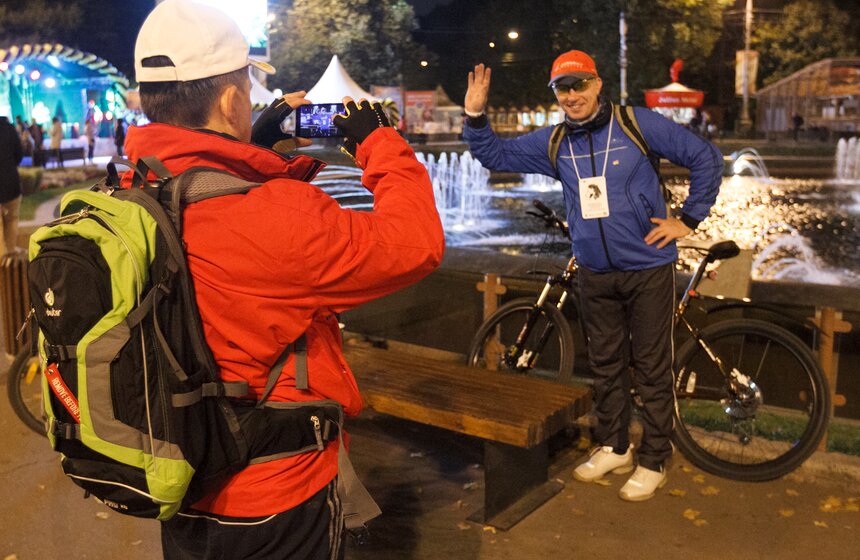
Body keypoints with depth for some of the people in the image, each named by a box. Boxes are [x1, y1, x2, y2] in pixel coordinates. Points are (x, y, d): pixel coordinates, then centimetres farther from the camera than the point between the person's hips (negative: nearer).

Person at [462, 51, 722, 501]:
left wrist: (688, 219, -5)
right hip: (595, 274, 5)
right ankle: (613, 448, 32)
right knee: (605, 365, 15)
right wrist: (475, 115, -6)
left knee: (651, 368, 3)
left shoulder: (638, 125, -8)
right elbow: (494, 155, 10)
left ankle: (653, 462, 17)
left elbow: (706, 158, -3)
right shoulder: (553, 143, 5)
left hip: (648, 270, -4)